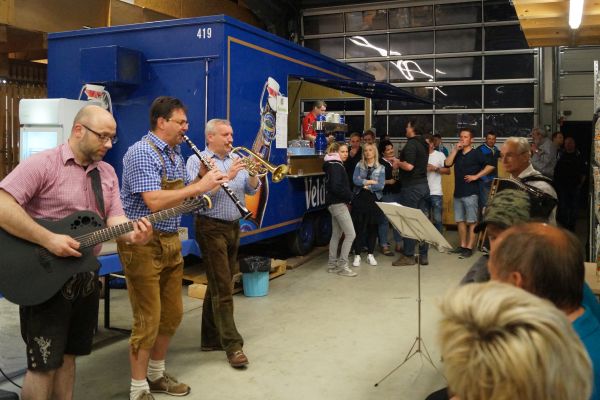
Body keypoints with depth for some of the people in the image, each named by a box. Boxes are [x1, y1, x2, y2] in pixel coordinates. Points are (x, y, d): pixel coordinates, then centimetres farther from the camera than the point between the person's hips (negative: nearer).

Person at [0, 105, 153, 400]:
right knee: (44, 363, 0)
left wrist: (131, 234, -20)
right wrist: (48, 240, -28)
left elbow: (114, 217, 2)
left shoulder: (107, 173, 8)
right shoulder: (42, 164, -13)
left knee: (67, 355, 17)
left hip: (85, 277, 7)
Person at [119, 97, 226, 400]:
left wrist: (204, 182, -1)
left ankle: (156, 374, 33)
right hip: (143, 244, -9)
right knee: (148, 319, -1)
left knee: (172, 314, 15)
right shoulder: (141, 153, -17)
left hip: (171, 242, 9)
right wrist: (198, 186, -23)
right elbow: (154, 201, -28)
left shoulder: (175, 154, 11)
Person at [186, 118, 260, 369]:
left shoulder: (236, 160, 11)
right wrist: (226, 176, -23)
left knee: (218, 284, 14)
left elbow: (251, 190, 7)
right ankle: (232, 345, -2)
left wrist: (253, 173, -12)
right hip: (212, 228, -7)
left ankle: (210, 339, 25)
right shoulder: (197, 160, -6)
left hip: (234, 227, 7)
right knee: (223, 288, -6)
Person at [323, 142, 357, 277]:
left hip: (335, 203, 10)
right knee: (351, 234, -9)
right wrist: (349, 196, -11)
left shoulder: (335, 165, 17)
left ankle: (332, 264, 19)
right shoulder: (335, 165, -14)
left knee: (336, 234, 13)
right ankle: (342, 266, -6)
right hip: (338, 204, -10)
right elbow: (336, 187, -24)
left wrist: (347, 196, 5)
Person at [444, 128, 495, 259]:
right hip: (458, 192, 6)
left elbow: (491, 165, -12)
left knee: (471, 221, -2)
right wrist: (455, 150, -4)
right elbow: (447, 164, 0)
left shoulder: (476, 154, -3)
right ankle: (462, 245, 20)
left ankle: (469, 248, -1)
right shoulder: (457, 154, 15)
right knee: (460, 220, 11)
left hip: (470, 193, -6)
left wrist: (476, 176, -14)